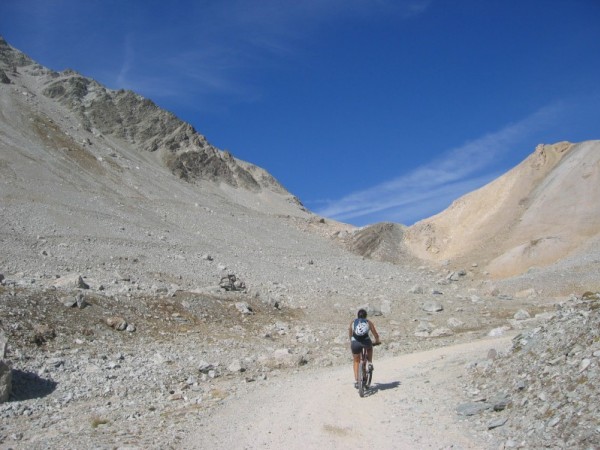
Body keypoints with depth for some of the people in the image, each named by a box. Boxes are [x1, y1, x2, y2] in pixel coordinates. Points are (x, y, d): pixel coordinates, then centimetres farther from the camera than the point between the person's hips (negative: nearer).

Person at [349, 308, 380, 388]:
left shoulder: (353, 322, 19)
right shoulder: (368, 322, 16)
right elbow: (375, 334, 20)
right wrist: (377, 341, 40)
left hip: (355, 343, 1)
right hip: (366, 342, -1)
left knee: (356, 362, 22)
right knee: (370, 348, 37)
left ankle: (356, 381, 14)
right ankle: (370, 363, 20)